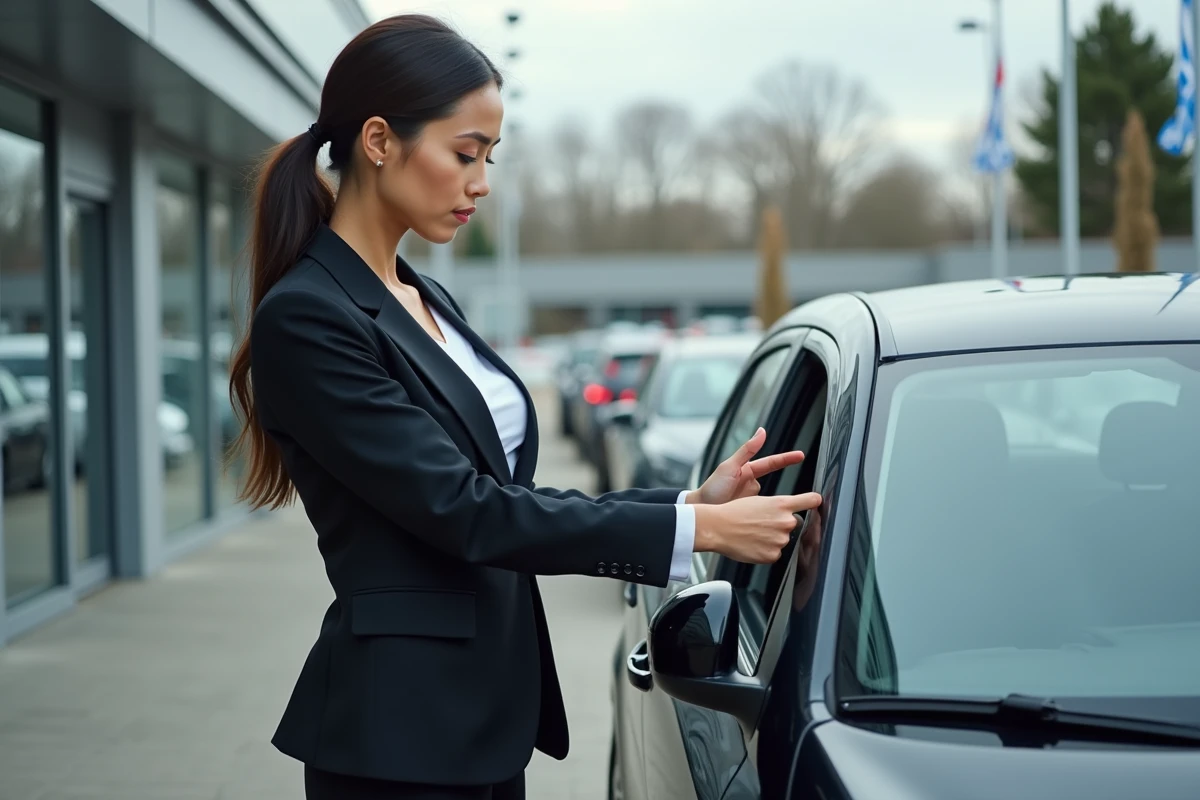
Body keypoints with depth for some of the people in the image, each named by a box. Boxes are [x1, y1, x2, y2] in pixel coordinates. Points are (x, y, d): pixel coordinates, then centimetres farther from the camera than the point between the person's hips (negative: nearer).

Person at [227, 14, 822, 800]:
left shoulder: (428, 300, 12)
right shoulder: (305, 319, -15)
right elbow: (460, 510, -20)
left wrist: (695, 499, 1)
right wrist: (698, 528, -19)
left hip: (487, 712, 8)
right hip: (399, 730, -8)